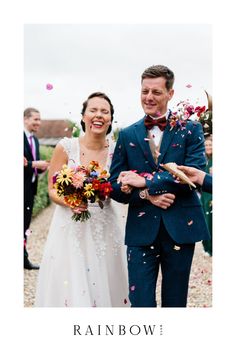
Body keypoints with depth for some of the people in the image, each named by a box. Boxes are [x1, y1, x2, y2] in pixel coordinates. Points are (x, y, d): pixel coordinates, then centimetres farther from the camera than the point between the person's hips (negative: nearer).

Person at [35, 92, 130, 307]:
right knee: (71, 287, -1)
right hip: (71, 227, -2)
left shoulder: (116, 150, -1)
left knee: (105, 286, 8)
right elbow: (52, 190, -2)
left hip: (105, 228, 2)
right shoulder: (66, 147, -6)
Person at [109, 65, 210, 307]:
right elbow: (115, 187, 5)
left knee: (175, 302, 13)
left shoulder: (190, 129, 2)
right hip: (141, 230, 1)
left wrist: (145, 181, -16)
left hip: (180, 229, -1)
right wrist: (145, 195, -15)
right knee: (141, 302, -1)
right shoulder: (127, 135, 7)